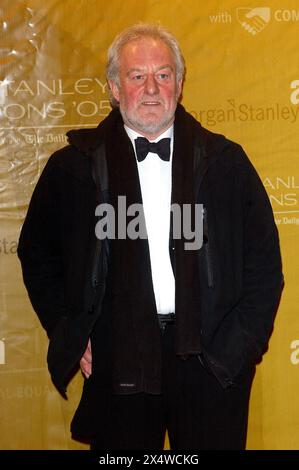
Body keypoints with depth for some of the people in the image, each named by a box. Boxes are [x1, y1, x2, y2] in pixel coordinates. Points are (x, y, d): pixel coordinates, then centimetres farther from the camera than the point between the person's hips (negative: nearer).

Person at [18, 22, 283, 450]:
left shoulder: (225, 160, 5)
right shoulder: (74, 166, 3)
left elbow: (264, 258, 8)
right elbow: (37, 254, 13)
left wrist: (246, 339, 0)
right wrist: (70, 334, 6)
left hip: (212, 358, 0)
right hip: (117, 362, 0)